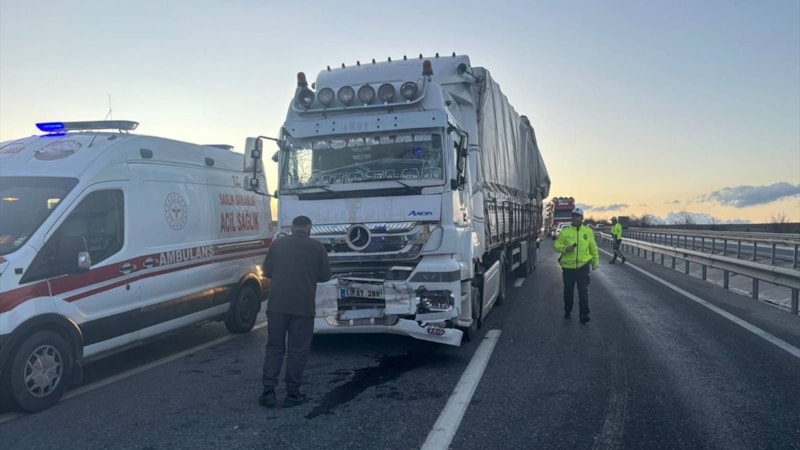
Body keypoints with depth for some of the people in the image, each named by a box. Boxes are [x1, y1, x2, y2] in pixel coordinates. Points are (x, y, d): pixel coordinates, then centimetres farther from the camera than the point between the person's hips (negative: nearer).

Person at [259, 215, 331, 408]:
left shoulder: (278, 243, 4)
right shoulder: (316, 247, 1)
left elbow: (267, 271, 10)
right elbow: (325, 275, 6)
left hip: (277, 304, 2)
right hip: (303, 306, -2)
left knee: (274, 348, 12)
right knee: (298, 350, 6)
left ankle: (268, 392, 10)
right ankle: (292, 394, 10)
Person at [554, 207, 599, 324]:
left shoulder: (588, 231, 3)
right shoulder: (565, 231, 0)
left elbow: (593, 248, 11)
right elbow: (556, 245, 0)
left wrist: (596, 262, 14)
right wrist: (566, 248, -18)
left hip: (583, 266, 0)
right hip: (568, 266, 1)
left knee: (583, 291, -4)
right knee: (568, 291, 13)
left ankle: (584, 315, 1)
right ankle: (567, 312, 29)